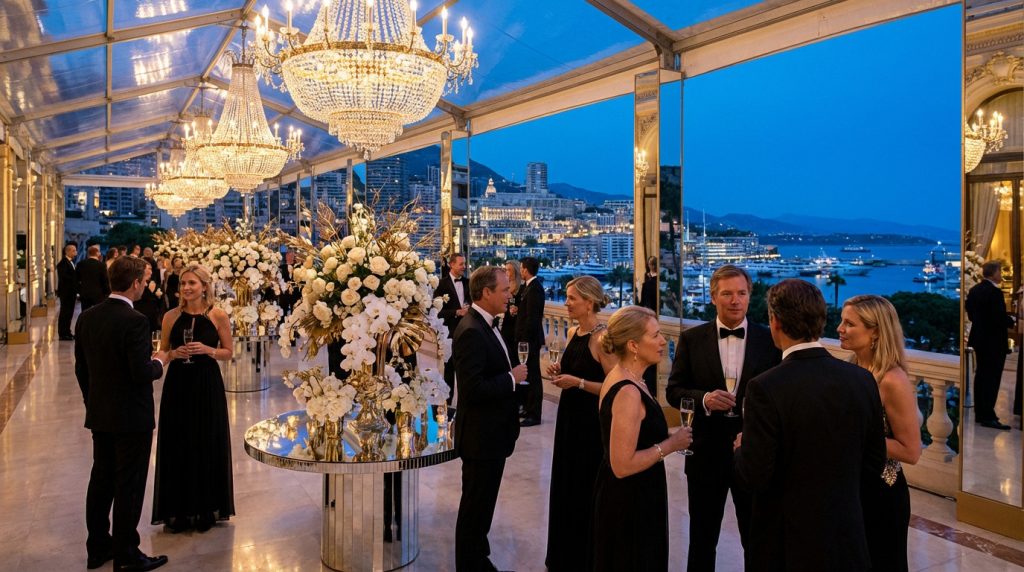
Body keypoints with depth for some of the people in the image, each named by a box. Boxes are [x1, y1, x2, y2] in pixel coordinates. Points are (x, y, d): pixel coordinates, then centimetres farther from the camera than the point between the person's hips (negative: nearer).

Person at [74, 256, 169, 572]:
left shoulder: (87, 317, 2)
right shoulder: (135, 321, -22)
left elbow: (81, 368, 9)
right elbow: (142, 374, -24)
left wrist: (93, 403, 19)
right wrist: (159, 362, -4)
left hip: (99, 415, 8)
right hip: (131, 416, -7)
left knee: (101, 479, 18)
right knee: (129, 486, 4)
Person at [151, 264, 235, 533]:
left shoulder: (218, 316, -4)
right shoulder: (172, 316, 1)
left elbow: (228, 352, 2)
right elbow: (162, 352, 9)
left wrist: (207, 350, -15)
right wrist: (175, 353, -12)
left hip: (208, 386, -1)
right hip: (178, 385, 2)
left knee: (207, 446, 6)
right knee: (177, 447, 6)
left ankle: (206, 508, 23)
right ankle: (179, 510, 22)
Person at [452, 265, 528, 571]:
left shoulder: (486, 325, 7)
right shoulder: (471, 332, -24)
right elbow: (473, 389, -29)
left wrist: (513, 371, 0)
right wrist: (512, 378, -19)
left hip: (491, 432, 10)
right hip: (481, 436, -10)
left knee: (482, 504, 23)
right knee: (476, 507, 7)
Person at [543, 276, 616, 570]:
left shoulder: (602, 339, -19)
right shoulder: (573, 333, 6)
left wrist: (578, 382, -24)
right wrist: (560, 371, 1)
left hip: (591, 422, -8)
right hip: (569, 416, 8)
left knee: (585, 488, 5)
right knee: (564, 484, 18)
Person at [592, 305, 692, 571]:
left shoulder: (620, 376, 3)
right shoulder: (628, 392, -27)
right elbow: (622, 465, -28)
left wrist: (666, 435, 4)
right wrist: (670, 444, -19)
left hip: (625, 496, 10)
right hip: (631, 500, -10)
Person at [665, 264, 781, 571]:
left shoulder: (770, 339, -4)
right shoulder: (691, 339, -3)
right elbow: (673, 390, -1)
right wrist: (704, 399, -20)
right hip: (706, 453, 0)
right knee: (702, 538, 16)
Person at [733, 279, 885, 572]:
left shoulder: (765, 388, -22)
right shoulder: (862, 379, -6)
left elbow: (754, 477, -19)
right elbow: (873, 465, 3)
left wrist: (741, 449, 1)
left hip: (786, 545, -4)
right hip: (846, 540, 5)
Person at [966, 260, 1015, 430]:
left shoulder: (974, 290, 7)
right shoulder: (995, 292, -20)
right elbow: (1001, 318, -22)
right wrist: (1012, 321, -4)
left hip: (979, 338, 9)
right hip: (994, 341, -8)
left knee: (981, 376, 14)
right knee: (992, 379, -4)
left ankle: (979, 414, 19)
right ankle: (988, 416, -3)